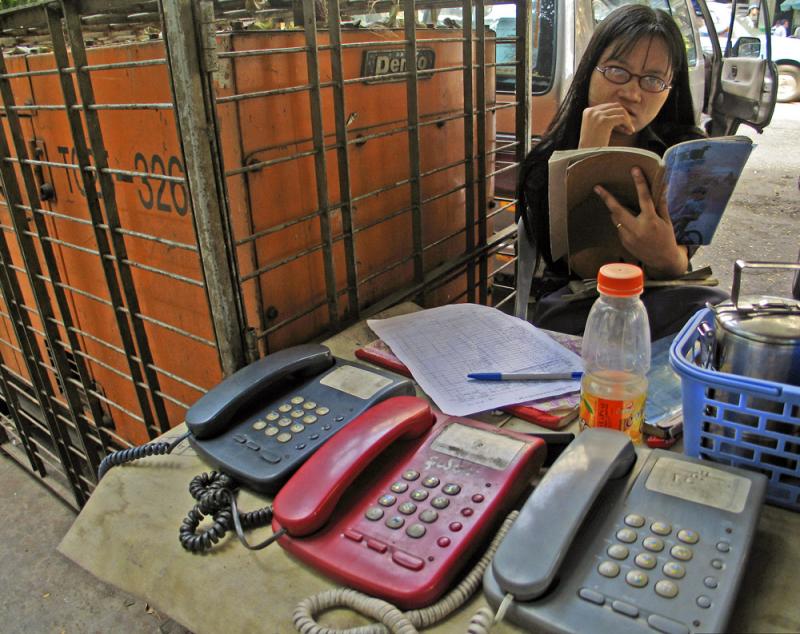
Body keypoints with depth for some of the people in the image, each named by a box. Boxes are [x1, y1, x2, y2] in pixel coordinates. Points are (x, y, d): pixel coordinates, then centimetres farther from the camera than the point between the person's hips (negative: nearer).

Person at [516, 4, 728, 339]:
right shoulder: (547, 160, -5)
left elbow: (677, 268, -8)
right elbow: (590, 269, -14)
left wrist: (667, 257, -34)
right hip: (576, 304, 0)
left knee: (717, 307, -31)